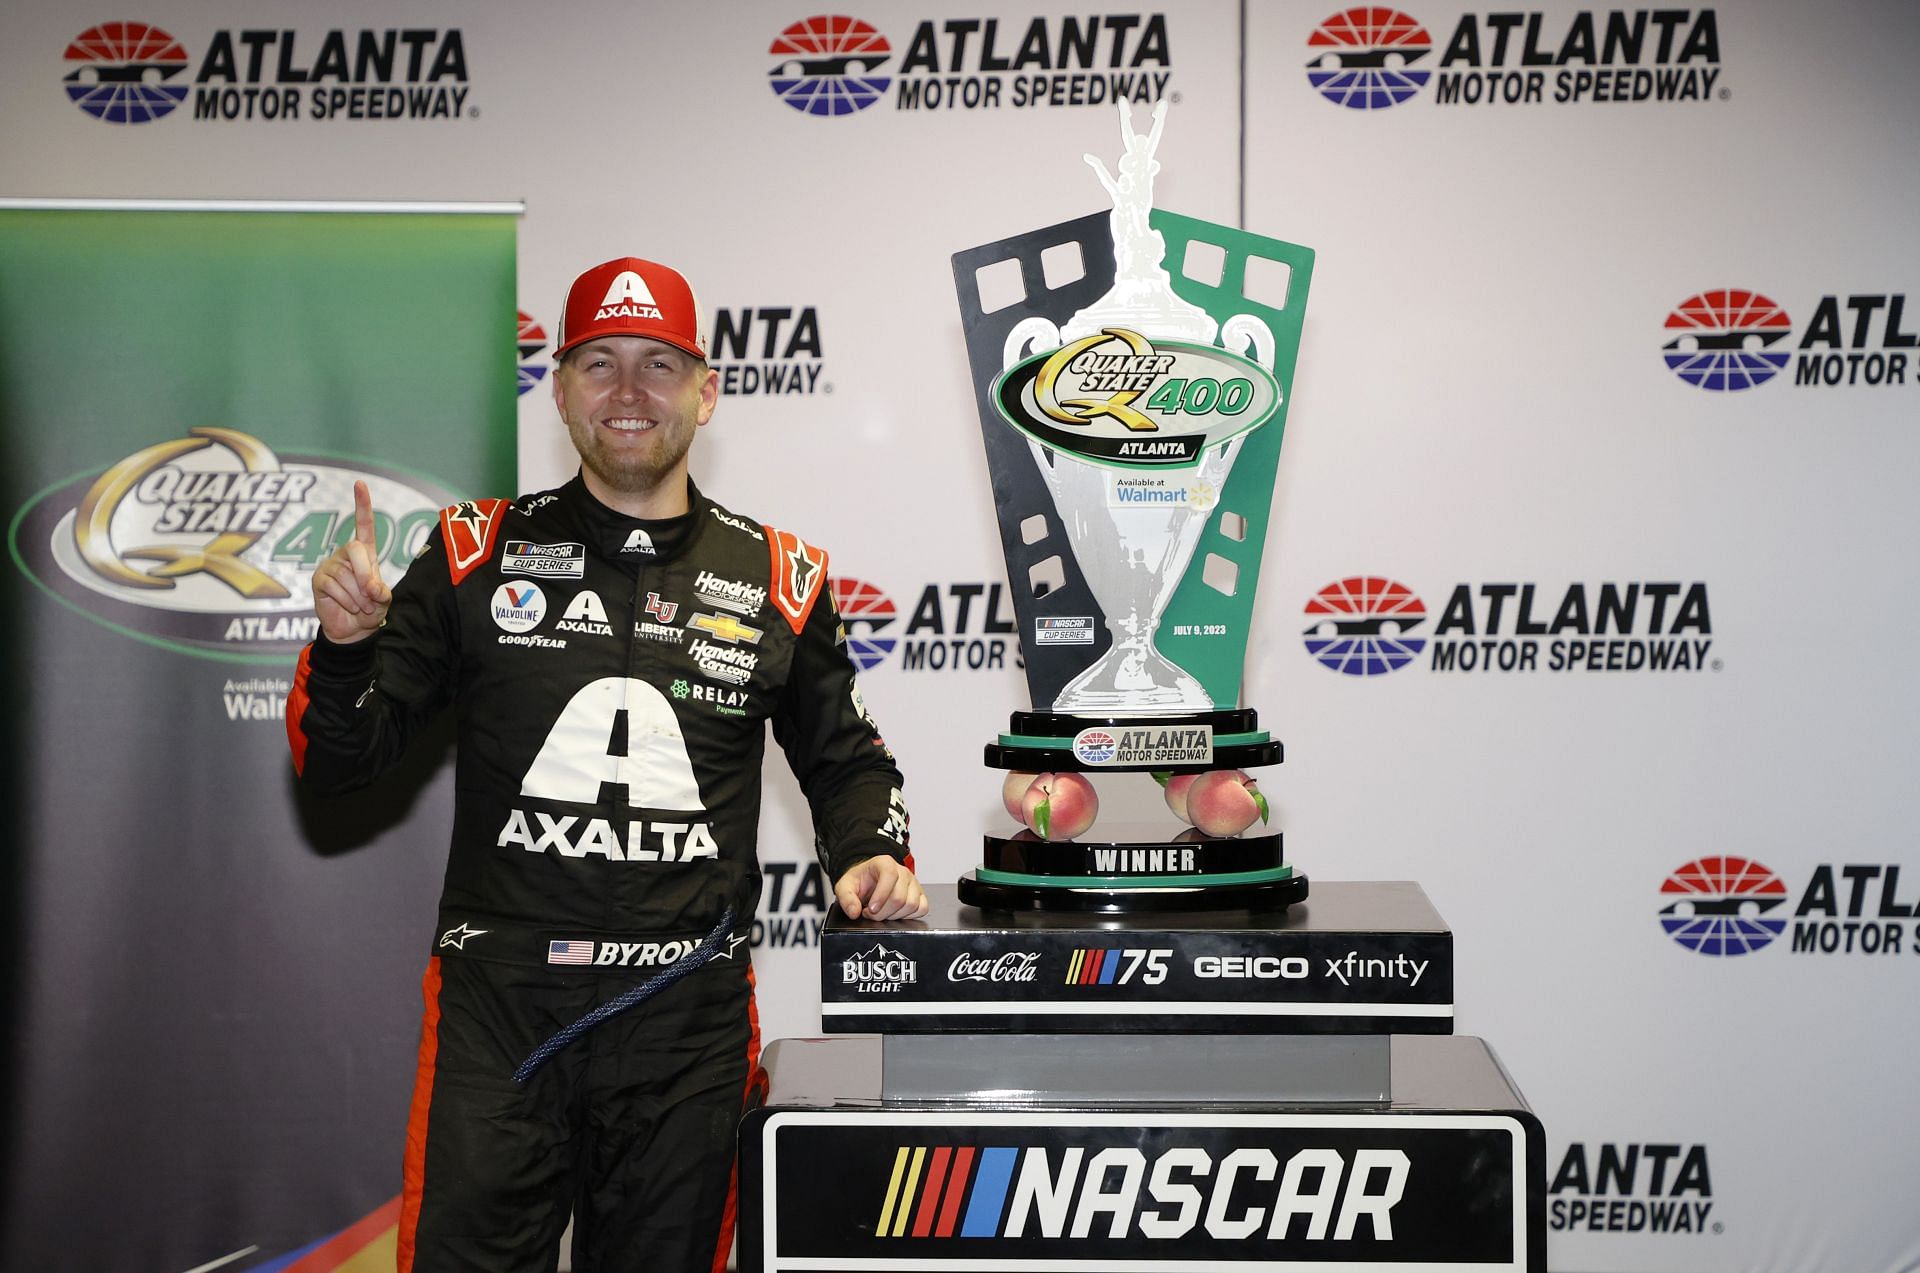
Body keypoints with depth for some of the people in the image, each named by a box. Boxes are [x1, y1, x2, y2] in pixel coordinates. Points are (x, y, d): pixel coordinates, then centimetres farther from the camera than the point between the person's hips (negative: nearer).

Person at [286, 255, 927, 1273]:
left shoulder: (776, 578, 7)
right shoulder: (479, 553, 4)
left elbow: (842, 757, 20)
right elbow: (337, 760, 4)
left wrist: (871, 856, 1)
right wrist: (346, 644, -15)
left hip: (687, 1021, 1)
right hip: (498, 1007, -1)